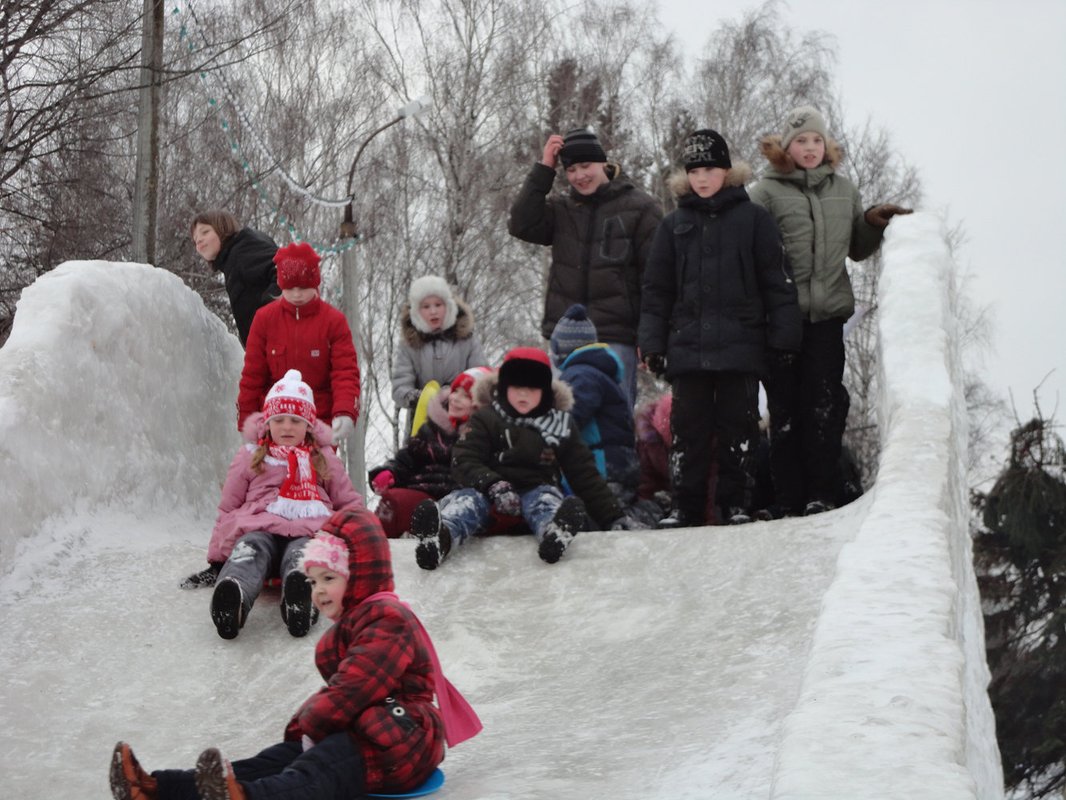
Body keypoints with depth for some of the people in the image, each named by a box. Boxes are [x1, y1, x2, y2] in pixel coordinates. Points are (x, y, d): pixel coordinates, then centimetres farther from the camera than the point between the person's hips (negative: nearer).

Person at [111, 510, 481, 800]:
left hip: (400, 745, -10)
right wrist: (307, 722, 9)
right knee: (273, 760, -8)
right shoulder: (353, 622, 26)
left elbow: (353, 689, -21)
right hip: (360, 735, 10)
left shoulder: (387, 620, -12)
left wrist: (312, 725, -9)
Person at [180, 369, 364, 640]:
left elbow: (349, 503, 29)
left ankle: (299, 601, -76)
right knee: (249, 552, -40)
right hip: (260, 528, 0)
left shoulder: (324, 458, 28)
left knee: (302, 556, -40)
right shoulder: (250, 457, 24)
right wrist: (217, 561, 17)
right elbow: (228, 509, 23)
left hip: (309, 530, 0)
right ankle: (232, 597, -74)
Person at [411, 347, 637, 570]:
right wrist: (493, 485, -24)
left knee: (546, 498, -32)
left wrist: (613, 517, 6)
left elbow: (585, 474, 13)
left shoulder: (561, 424, 11)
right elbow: (464, 461, -5)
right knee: (467, 498, -32)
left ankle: (553, 532, -71)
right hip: (490, 499, -1)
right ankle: (441, 534, -70)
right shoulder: (486, 419, 6)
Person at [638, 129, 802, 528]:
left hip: (740, 345, -2)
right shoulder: (674, 225, 12)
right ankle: (685, 505, 6)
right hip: (688, 345, 2)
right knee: (688, 427, 2)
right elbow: (656, 290, 13)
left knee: (739, 425, 3)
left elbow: (778, 282, 3)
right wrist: (652, 343, 6)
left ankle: (736, 502, 10)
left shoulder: (753, 219, 4)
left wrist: (784, 338, -2)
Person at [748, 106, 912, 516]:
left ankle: (821, 494, 0)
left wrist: (872, 224, 6)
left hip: (828, 313, 3)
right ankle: (788, 500, 4)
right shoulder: (767, 192, 2)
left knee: (825, 405, -4)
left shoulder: (844, 190, 16)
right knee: (785, 408, 0)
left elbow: (857, 250, 26)